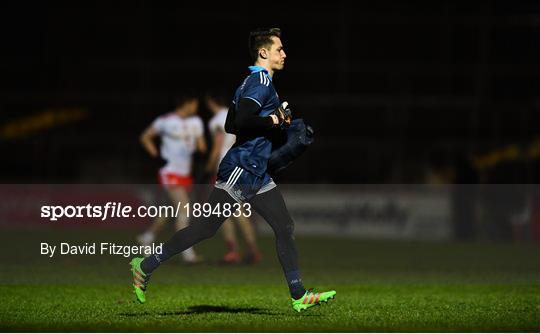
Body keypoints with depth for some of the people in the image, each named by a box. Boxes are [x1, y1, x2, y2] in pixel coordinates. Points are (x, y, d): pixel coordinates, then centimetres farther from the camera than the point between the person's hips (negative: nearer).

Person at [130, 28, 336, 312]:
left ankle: (299, 296, 6)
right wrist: (274, 121, -14)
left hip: (257, 174, 10)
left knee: (285, 227, 5)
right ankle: (145, 267, 4)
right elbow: (242, 121, -27)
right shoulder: (261, 81, -13)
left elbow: (230, 125, 20)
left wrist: (276, 124, 14)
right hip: (241, 170, -10)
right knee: (205, 227, -5)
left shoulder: (252, 81, 17)